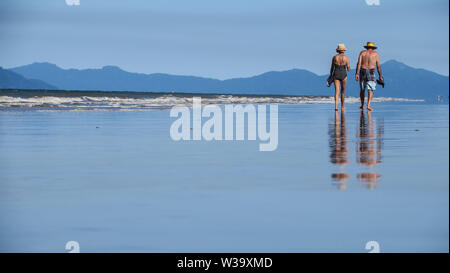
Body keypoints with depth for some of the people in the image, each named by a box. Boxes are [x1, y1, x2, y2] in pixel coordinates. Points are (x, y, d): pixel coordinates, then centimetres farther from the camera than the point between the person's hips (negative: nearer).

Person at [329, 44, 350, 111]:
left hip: (336, 74, 1)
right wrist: (348, 68, 21)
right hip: (343, 75, 0)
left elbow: (332, 68, 4)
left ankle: (336, 106, -25)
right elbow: (348, 69, -3)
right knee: (343, 91, 17)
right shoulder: (346, 57, -4)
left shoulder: (334, 57, 1)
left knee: (337, 91, -6)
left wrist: (330, 75, 14)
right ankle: (342, 106, 29)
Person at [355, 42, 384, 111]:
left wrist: (357, 73, -8)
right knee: (370, 90, -5)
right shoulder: (375, 54, 6)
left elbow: (359, 63, -3)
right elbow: (378, 66, 4)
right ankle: (368, 105, -20)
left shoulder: (362, 52, 8)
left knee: (362, 90, 16)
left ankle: (362, 105, 24)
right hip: (371, 72, -2)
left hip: (363, 71, 2)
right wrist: (380, 76, 11)